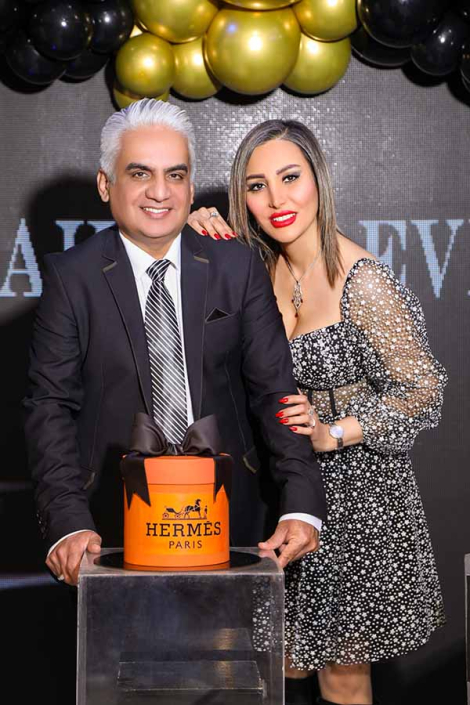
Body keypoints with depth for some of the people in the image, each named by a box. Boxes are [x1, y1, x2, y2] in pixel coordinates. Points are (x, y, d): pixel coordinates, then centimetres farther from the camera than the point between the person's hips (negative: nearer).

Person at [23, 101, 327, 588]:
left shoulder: (239, 269, 0)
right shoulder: (71, 277, -4)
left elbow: (274, 391, -1)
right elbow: (51, 406, -8)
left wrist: (301, 505, -13)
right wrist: (68, 523, -21)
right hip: (113, 521, -1)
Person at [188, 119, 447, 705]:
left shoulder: (363, 283, -19)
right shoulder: (264, 268, 0)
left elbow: (422, 390, -13)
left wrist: (331, 433, -23)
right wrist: (199, 233, -7)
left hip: (352, 491, -5)